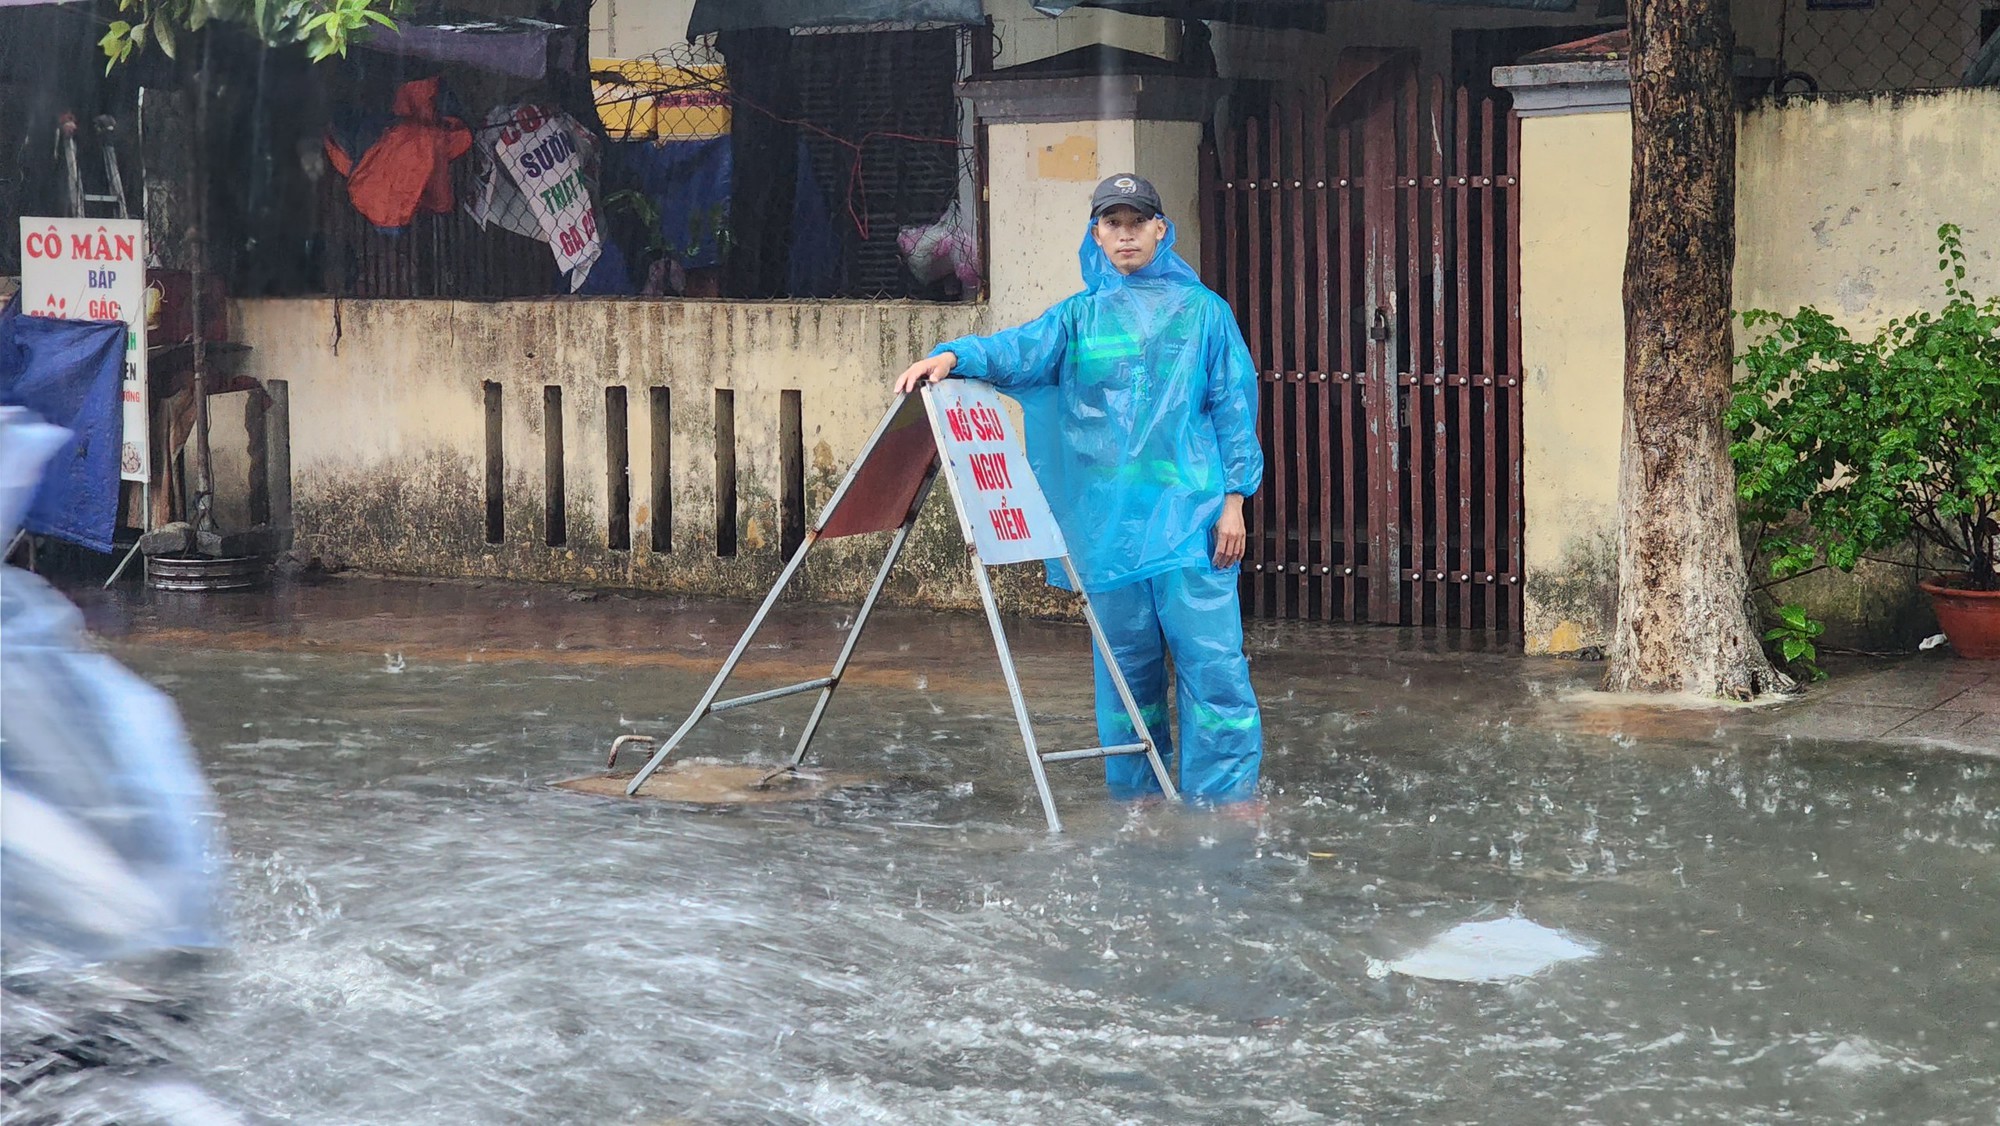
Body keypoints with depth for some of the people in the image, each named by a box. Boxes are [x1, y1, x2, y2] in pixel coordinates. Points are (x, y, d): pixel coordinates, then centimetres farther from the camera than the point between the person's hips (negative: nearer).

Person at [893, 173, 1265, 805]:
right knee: (1125, 657, 8)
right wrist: (953, 356, -24)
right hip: (1108, 514, 2)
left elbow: (1233, 407, 7)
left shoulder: (1201, 310, 8)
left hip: (1188, 509, -2)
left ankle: (1226, 794, -5)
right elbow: (1022, 348, -5)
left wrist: (1234, 498, -1)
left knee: (1209, 652, -8)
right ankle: (1133, 791, 17)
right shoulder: (1081, 316, 12)